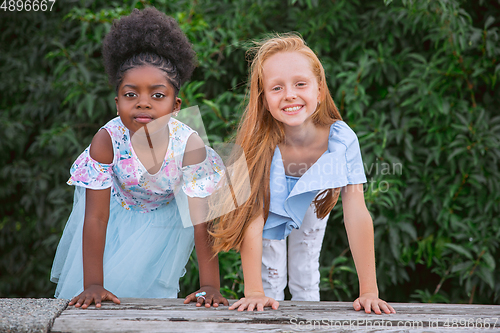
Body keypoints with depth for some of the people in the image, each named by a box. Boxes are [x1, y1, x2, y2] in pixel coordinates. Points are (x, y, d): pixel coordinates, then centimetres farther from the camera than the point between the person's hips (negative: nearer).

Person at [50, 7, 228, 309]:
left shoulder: (189, 144, -34)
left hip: (167, 214, -1)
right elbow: (96, 218, -28)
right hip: (118, 208, 1)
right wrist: (92, 285, -30)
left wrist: (210, 286, -32)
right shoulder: (107, 140, -33)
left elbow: (201, 219, -30)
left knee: (145, 284, -3)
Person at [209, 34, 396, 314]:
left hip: (312, 209, 1)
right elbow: (253, 216, -37)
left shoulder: (342, 139, -36)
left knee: (306, 283, 8)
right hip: (271, 212, -1)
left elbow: (357, 212, -35)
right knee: (271, 284, 1)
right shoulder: (259, 143, -38)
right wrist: (254, 292, -41)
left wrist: (369, 291, -37)